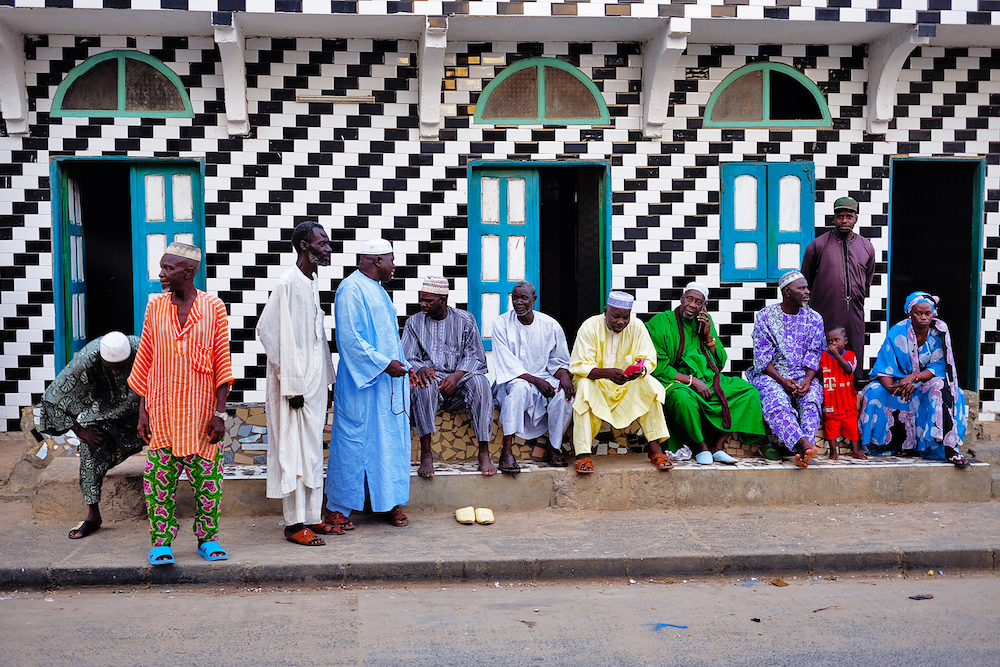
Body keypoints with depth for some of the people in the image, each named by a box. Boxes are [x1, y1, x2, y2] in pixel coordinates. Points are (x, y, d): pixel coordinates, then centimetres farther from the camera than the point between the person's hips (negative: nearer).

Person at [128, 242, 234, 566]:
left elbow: (222, 362, -1)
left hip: (202, 412, -1)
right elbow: (145, 361, 9)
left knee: (208, 477, 4)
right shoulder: (155, 307, 6)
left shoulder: (213, 307, -1)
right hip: (162, 411, 2)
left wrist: (220, 412, -5)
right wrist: (143, 410, 5)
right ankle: (161, 541, 14)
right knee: (160, 478, 2)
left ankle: (207, 538, 17)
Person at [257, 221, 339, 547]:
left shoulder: (312, 283, 14)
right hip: (297, 383, -9)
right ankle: (294, 524, 4)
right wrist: (293, 385, -19)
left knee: (313, 450, 13)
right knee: (296, 452, -4)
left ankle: (312, 517, 21)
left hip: (314, 381, 9)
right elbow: (274, 333, -18)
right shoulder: (289, 282, -14)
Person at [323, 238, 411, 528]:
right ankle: (338, 508, 7)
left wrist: (401, 367, 16)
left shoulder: (377, 289, 18)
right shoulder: (351, 289, -13)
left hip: (389, 381, 9)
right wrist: (383, 364, -20)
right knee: (353, 441, -3)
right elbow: (350, 338, -21)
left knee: (391, 439, 10)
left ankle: (391, 502, 19)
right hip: (361, 384, -9)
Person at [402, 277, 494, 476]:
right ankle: (426, 454, -36)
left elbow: (476, 357, 3)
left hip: (460, 379, 0)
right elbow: (407, 359, 6)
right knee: (422, 386, -37)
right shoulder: (414, 322, 13)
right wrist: (420, 369, -19)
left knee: (479, 382, -34)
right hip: (431, 377, 0)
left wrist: (457, 375, -17)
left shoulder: (465, 319, 10)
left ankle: (484, 453, -33)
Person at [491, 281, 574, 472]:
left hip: (544, 378, 3)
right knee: (519, 388, -38)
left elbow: (559, 361, 8)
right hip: (512, 379, -2)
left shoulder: (550, 325, 2)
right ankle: (507, 450, -36)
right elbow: (507, 363, -11)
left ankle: (553, 447, -11)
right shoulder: (501, 324, -4)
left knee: (564, 393, -28)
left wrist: (564, 376, -16)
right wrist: (536, 380, -22)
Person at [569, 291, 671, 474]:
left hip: (627, 385, 3)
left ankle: (655, 449, -23)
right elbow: (578, 365, -20)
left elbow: (650, 360, -7)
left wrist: (640, 369, -33)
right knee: (584, 386, -35)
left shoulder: (636, 327, -4)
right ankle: (583, 454, -37)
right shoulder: (590, 326, -13)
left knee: (648, 385, -25)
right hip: (594, 382, -3)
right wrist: (607, 373, -38)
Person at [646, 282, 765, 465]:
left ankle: (717, 446, -11)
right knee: (683, 399, -40)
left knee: (749, 392, -11)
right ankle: (701, 447, -15)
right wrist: (692, 380, -16)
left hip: (710, 381, 6)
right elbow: (658, 367, -10)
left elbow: (720, 363, 14)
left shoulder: (705, 322, 15)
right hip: (677, 382, -6)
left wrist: (708, 335, 0)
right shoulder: (662, 322, -3)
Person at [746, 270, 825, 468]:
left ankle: (801, 450, -47)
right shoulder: (765, 316, 4)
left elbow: (815, 355, 4)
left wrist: (807, 380, -15)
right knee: (777, 402, -34)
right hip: (771, 375, -2)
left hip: (804, 375, 2)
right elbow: (762, 357, -2)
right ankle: (805, 444, -53)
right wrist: (782, 380, -17)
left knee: (811, 399, -31)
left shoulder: (814, 319, 11)